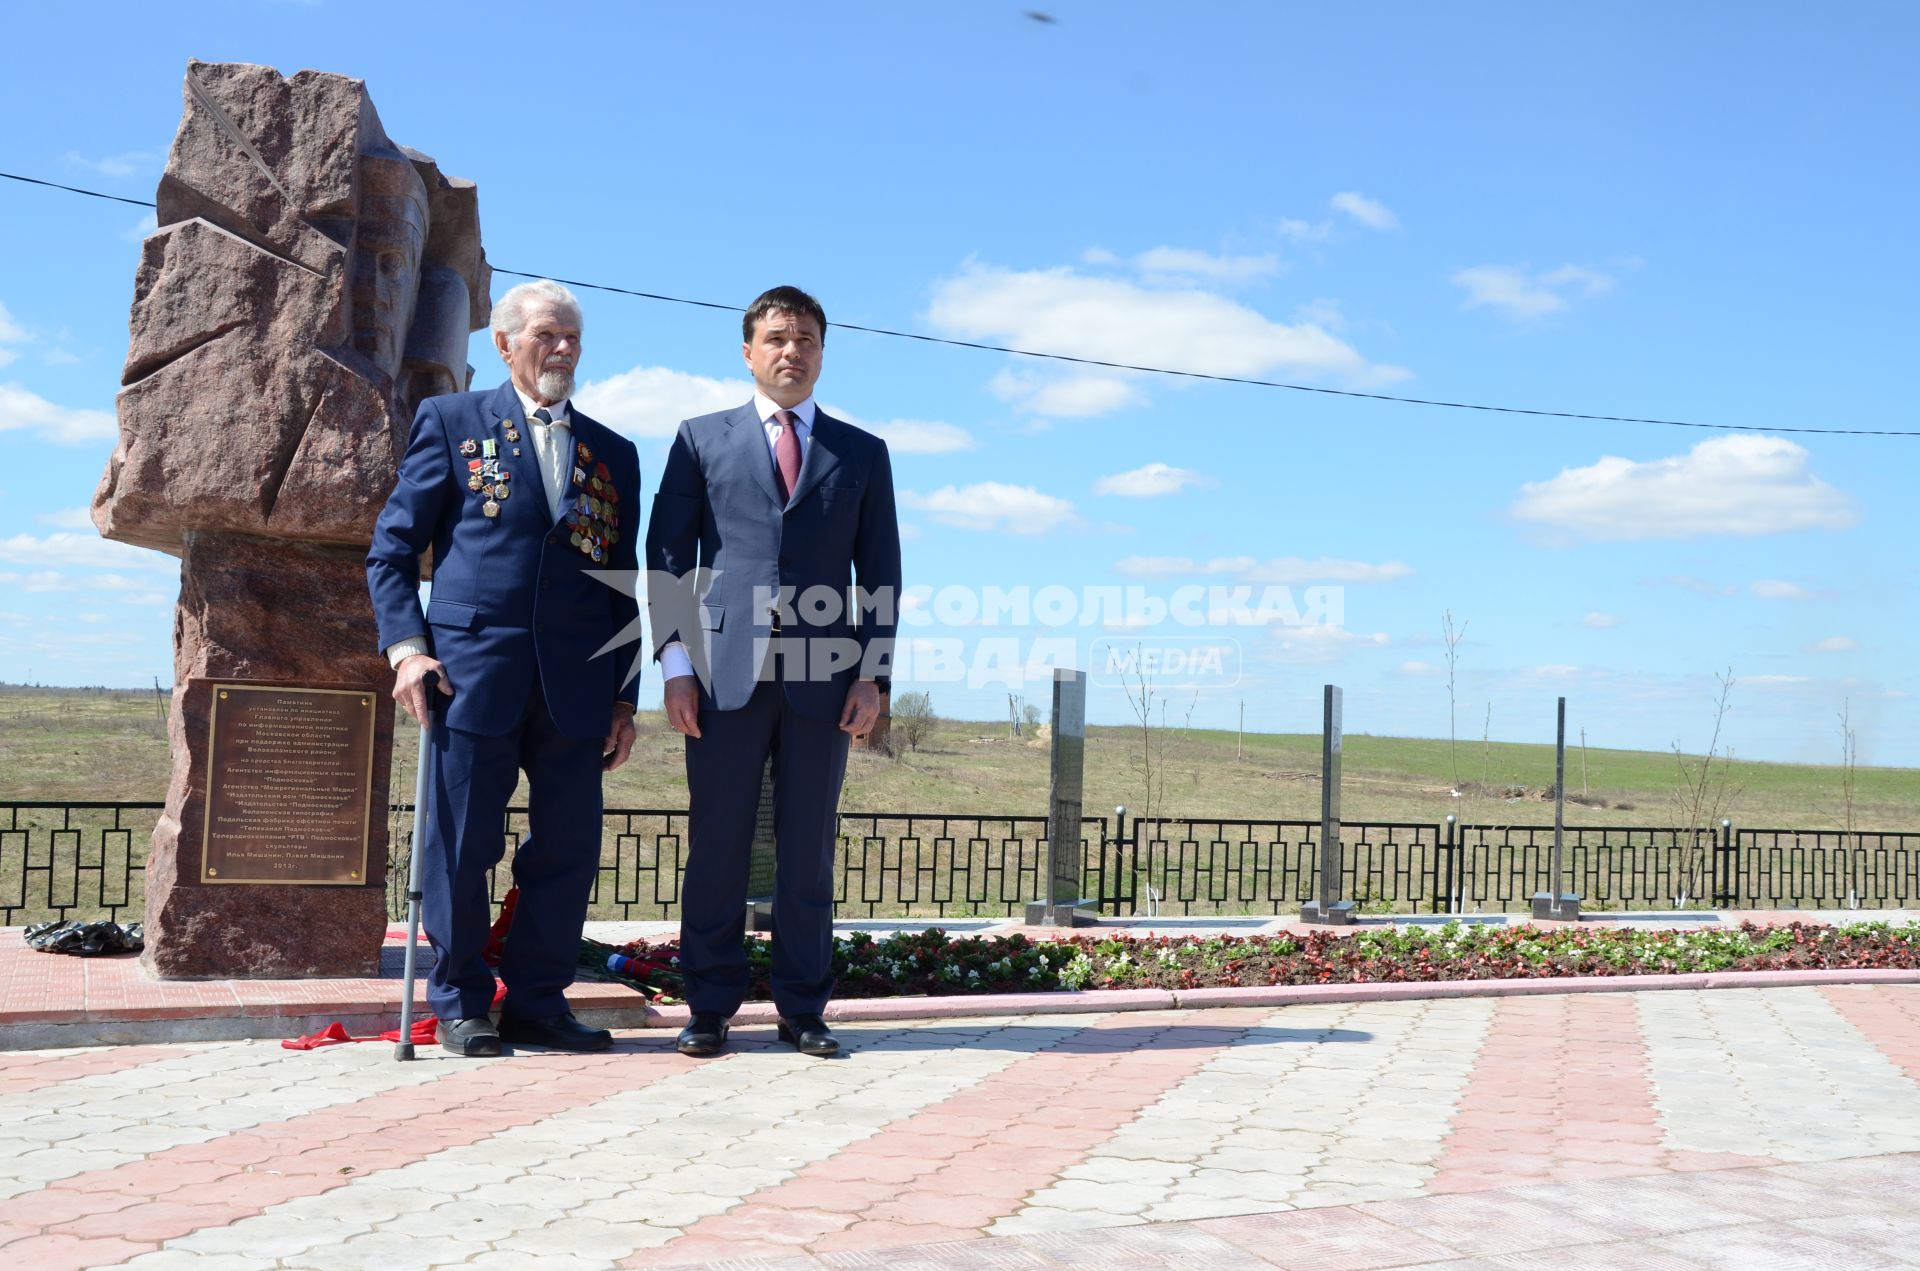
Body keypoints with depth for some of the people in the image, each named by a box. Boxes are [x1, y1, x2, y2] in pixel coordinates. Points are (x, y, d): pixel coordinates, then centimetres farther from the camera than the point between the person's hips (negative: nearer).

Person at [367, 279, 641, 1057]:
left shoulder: (613, 454, 16)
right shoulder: (450, 423, 9)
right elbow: (392, 546, 6)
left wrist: (624, 698, 10)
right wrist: (404, 644, -7)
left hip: (576, 686, 3)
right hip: (472, 670, -3)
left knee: (568, 849, 3)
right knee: (462, 847, 1)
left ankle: (536, 1003, 15)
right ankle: (460, 1004, 16)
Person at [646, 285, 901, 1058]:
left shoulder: (862, 455, 14)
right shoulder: (702, 441, 12)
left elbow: (881, 574, 11)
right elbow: (666, 558, 7)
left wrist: (873, 675, 0)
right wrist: (676, 662, -3)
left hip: (822, 678, 1)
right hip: (727, 672, -1)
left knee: (809, 851, 4)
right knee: (717, 846, 1)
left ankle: (803, 1009, 13)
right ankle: (710, 1008, 10)